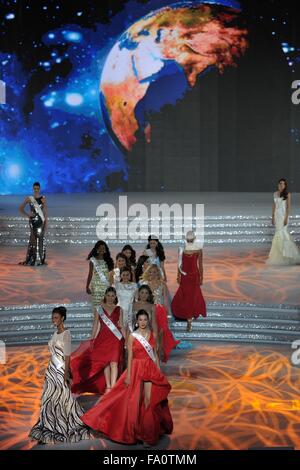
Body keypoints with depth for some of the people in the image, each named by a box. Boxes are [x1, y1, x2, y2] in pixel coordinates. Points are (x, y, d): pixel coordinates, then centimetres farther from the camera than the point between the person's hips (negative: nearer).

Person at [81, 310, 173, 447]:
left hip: (151, 369, 3)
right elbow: (130, 356, -5)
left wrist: (159, 370, 7)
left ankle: (148, 432, 10)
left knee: (150, 399, -2)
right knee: (135, 400, 3)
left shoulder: (151, 334, 6)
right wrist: (128, 375, -8)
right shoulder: (132, 336, -4)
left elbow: (155, 353, 11)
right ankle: (137, 429, 17)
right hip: (137, 369, -2)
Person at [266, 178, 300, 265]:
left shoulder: (287, 194, -5)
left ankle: (280, 256, -8)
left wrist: (286, 218, -16)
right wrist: (273, 217, 11)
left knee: (281, 234, -10)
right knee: (282, 233, 8)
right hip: (277, 215, 6)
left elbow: (288, 206, -9)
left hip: (283, 215, -6)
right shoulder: (275, 194, 12)